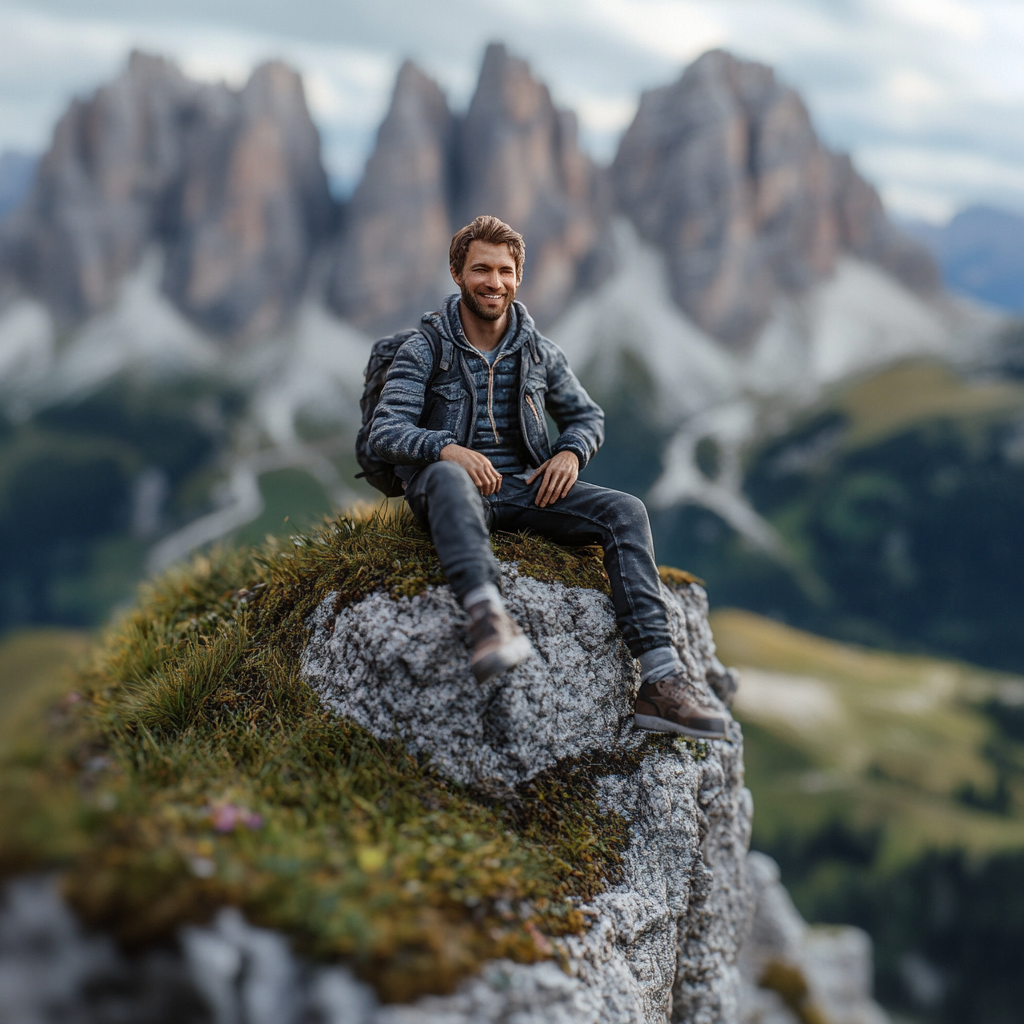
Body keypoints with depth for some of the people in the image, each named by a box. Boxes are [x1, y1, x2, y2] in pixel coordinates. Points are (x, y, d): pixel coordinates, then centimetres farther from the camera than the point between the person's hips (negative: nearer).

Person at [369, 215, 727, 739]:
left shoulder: (538, 351, 14)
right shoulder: (424, 350, 2)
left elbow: (587, 415, 23)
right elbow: (385, 432, -8)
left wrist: (571, 452, -2)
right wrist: (447, 448, -29)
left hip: (527, 487, 4)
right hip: (459, 483, -4)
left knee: (624, 511, -21)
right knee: (447, 477, -40)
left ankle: (661, 681, -32)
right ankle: (488, 617, -67)